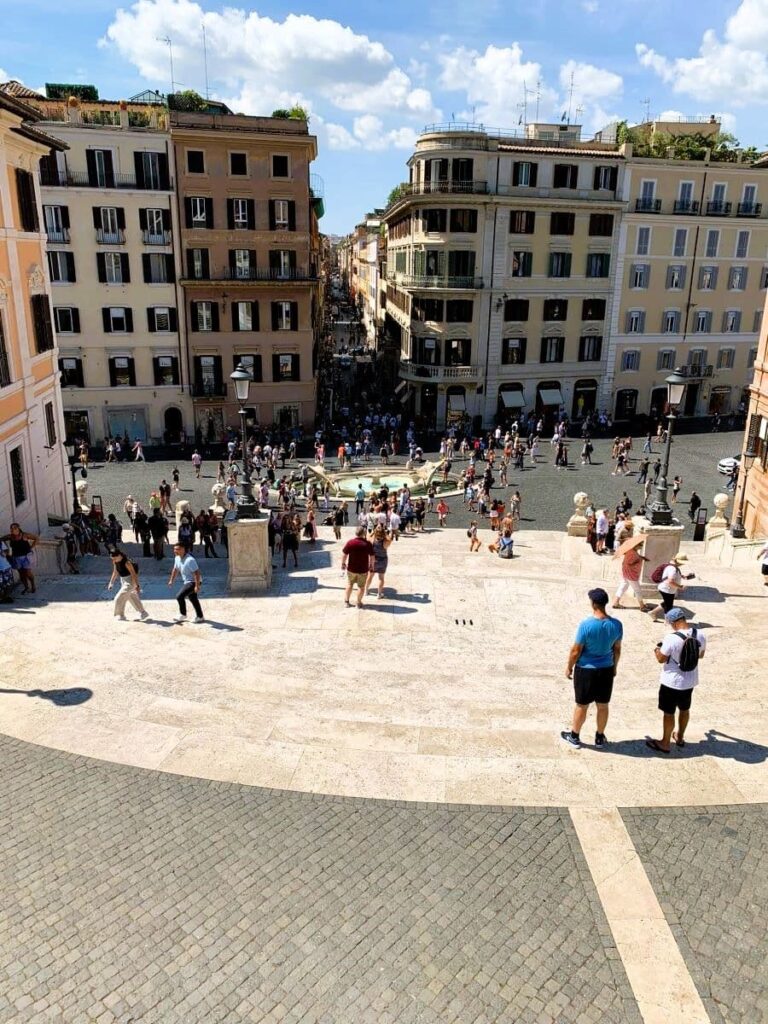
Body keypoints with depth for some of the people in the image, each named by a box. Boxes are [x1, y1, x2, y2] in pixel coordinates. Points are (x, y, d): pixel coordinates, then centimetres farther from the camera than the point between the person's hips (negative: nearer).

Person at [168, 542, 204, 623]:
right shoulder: (177, 558, 2)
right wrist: (171, 580, 18)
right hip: (187, 582, 10)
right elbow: (175, 569, 19)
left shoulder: (189, 560, -27)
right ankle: (200, 617, 32)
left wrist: (197, 586, -29)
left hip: (193, 582, -10)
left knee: (179, 596, -16)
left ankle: (182, 615, 3)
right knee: (193, 599, 19)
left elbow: (196, 573, -28)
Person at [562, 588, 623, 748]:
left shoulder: (586, 624, -23)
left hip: (586, 670, -4)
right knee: (603, 705, 18)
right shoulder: (617, 625, -10)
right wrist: (614, 666, 20)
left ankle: (574, 736, 29)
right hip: (607, 670, 4)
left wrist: (569, 667, 0)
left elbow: (576, 651, -15)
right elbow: (617, 649, 3)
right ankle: (600, 737, 34)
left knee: (582, 705, 12)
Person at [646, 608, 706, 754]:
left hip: (672, 682, -6)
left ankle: (665, 743, 22)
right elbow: (701, 655, 8)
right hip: (690, 681, 6)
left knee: (668, 713, 9)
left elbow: (661, 659, -16)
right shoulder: (700, 634, -9)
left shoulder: (671, 638, -27)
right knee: (684, 709, 24)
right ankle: (680, 737, 42)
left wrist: (657, 649, 3)